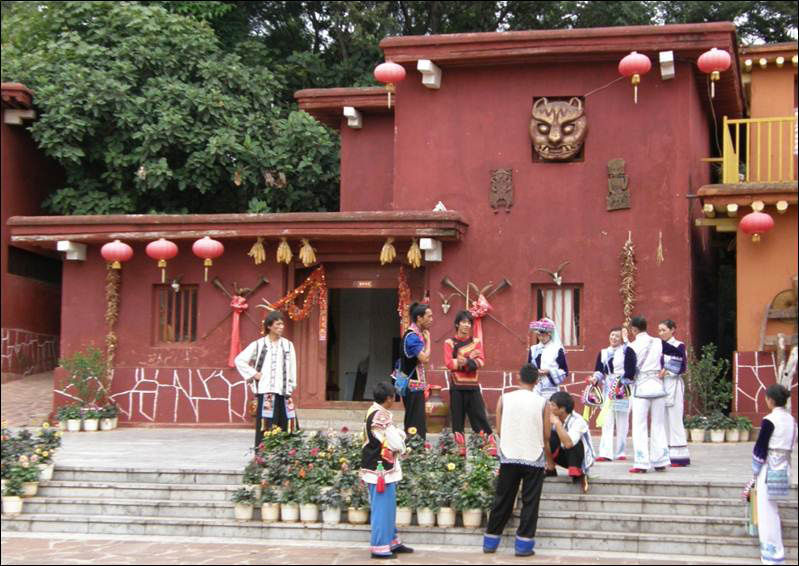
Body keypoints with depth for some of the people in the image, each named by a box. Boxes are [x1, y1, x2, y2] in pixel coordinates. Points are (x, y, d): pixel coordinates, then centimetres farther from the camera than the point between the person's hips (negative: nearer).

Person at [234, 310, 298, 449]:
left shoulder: (288, 345, 9)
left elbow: (292, 368, 9)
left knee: (286, 427, 1)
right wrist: (253, 374, 0)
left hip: (283, 392, 3)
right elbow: (239, 360, 5)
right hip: (266, 392, -3)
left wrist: (291, 388, 1)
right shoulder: (259, 345, 2)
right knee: (266, 427, -5)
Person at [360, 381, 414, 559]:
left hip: (376, 468, 10)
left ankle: (391, 542, 28)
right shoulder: (381, 416, -21)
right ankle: (380, 547, 4)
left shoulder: (373, 412, 10)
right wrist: (401, 437, 1)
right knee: (383, 508, -2)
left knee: (387, 508, 18)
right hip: (382, 470, -10)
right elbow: (395, 443, -20)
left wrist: (398, 434, 0)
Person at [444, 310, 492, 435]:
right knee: (457, 419, 2)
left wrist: (465, 361, -19)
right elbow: (449, 363, -10)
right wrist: (470, 358, -13)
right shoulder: (449, 342, 2)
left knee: (479, 417, 1)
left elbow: (481, 361, -3)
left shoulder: (476, 341, 10)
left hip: (473, 385, 2)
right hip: (457, 386, -2)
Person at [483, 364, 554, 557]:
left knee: (502, 501, 10)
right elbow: (546, 436, 0)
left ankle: (490, 541, 15)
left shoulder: (504, 399, 0)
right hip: (534, 459, -2)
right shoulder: (542, 403, -3)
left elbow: (499, 430, 3)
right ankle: (524, 544, 4)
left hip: (509, 457, 2)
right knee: (530, 503, 6)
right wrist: (549, 459, 15)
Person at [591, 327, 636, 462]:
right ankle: (606, 453, -7)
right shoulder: (603, 353, 15)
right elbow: (599, 369, 8)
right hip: (608, 390, 4)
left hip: (623, 391, -4)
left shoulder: (627, 351, 1)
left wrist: (622, 383, -18)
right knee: (607, 422, -3)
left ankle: (620, 452, 8)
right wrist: (595, 379, -12)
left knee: (622, 422, 1)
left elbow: (630, 371, -8)